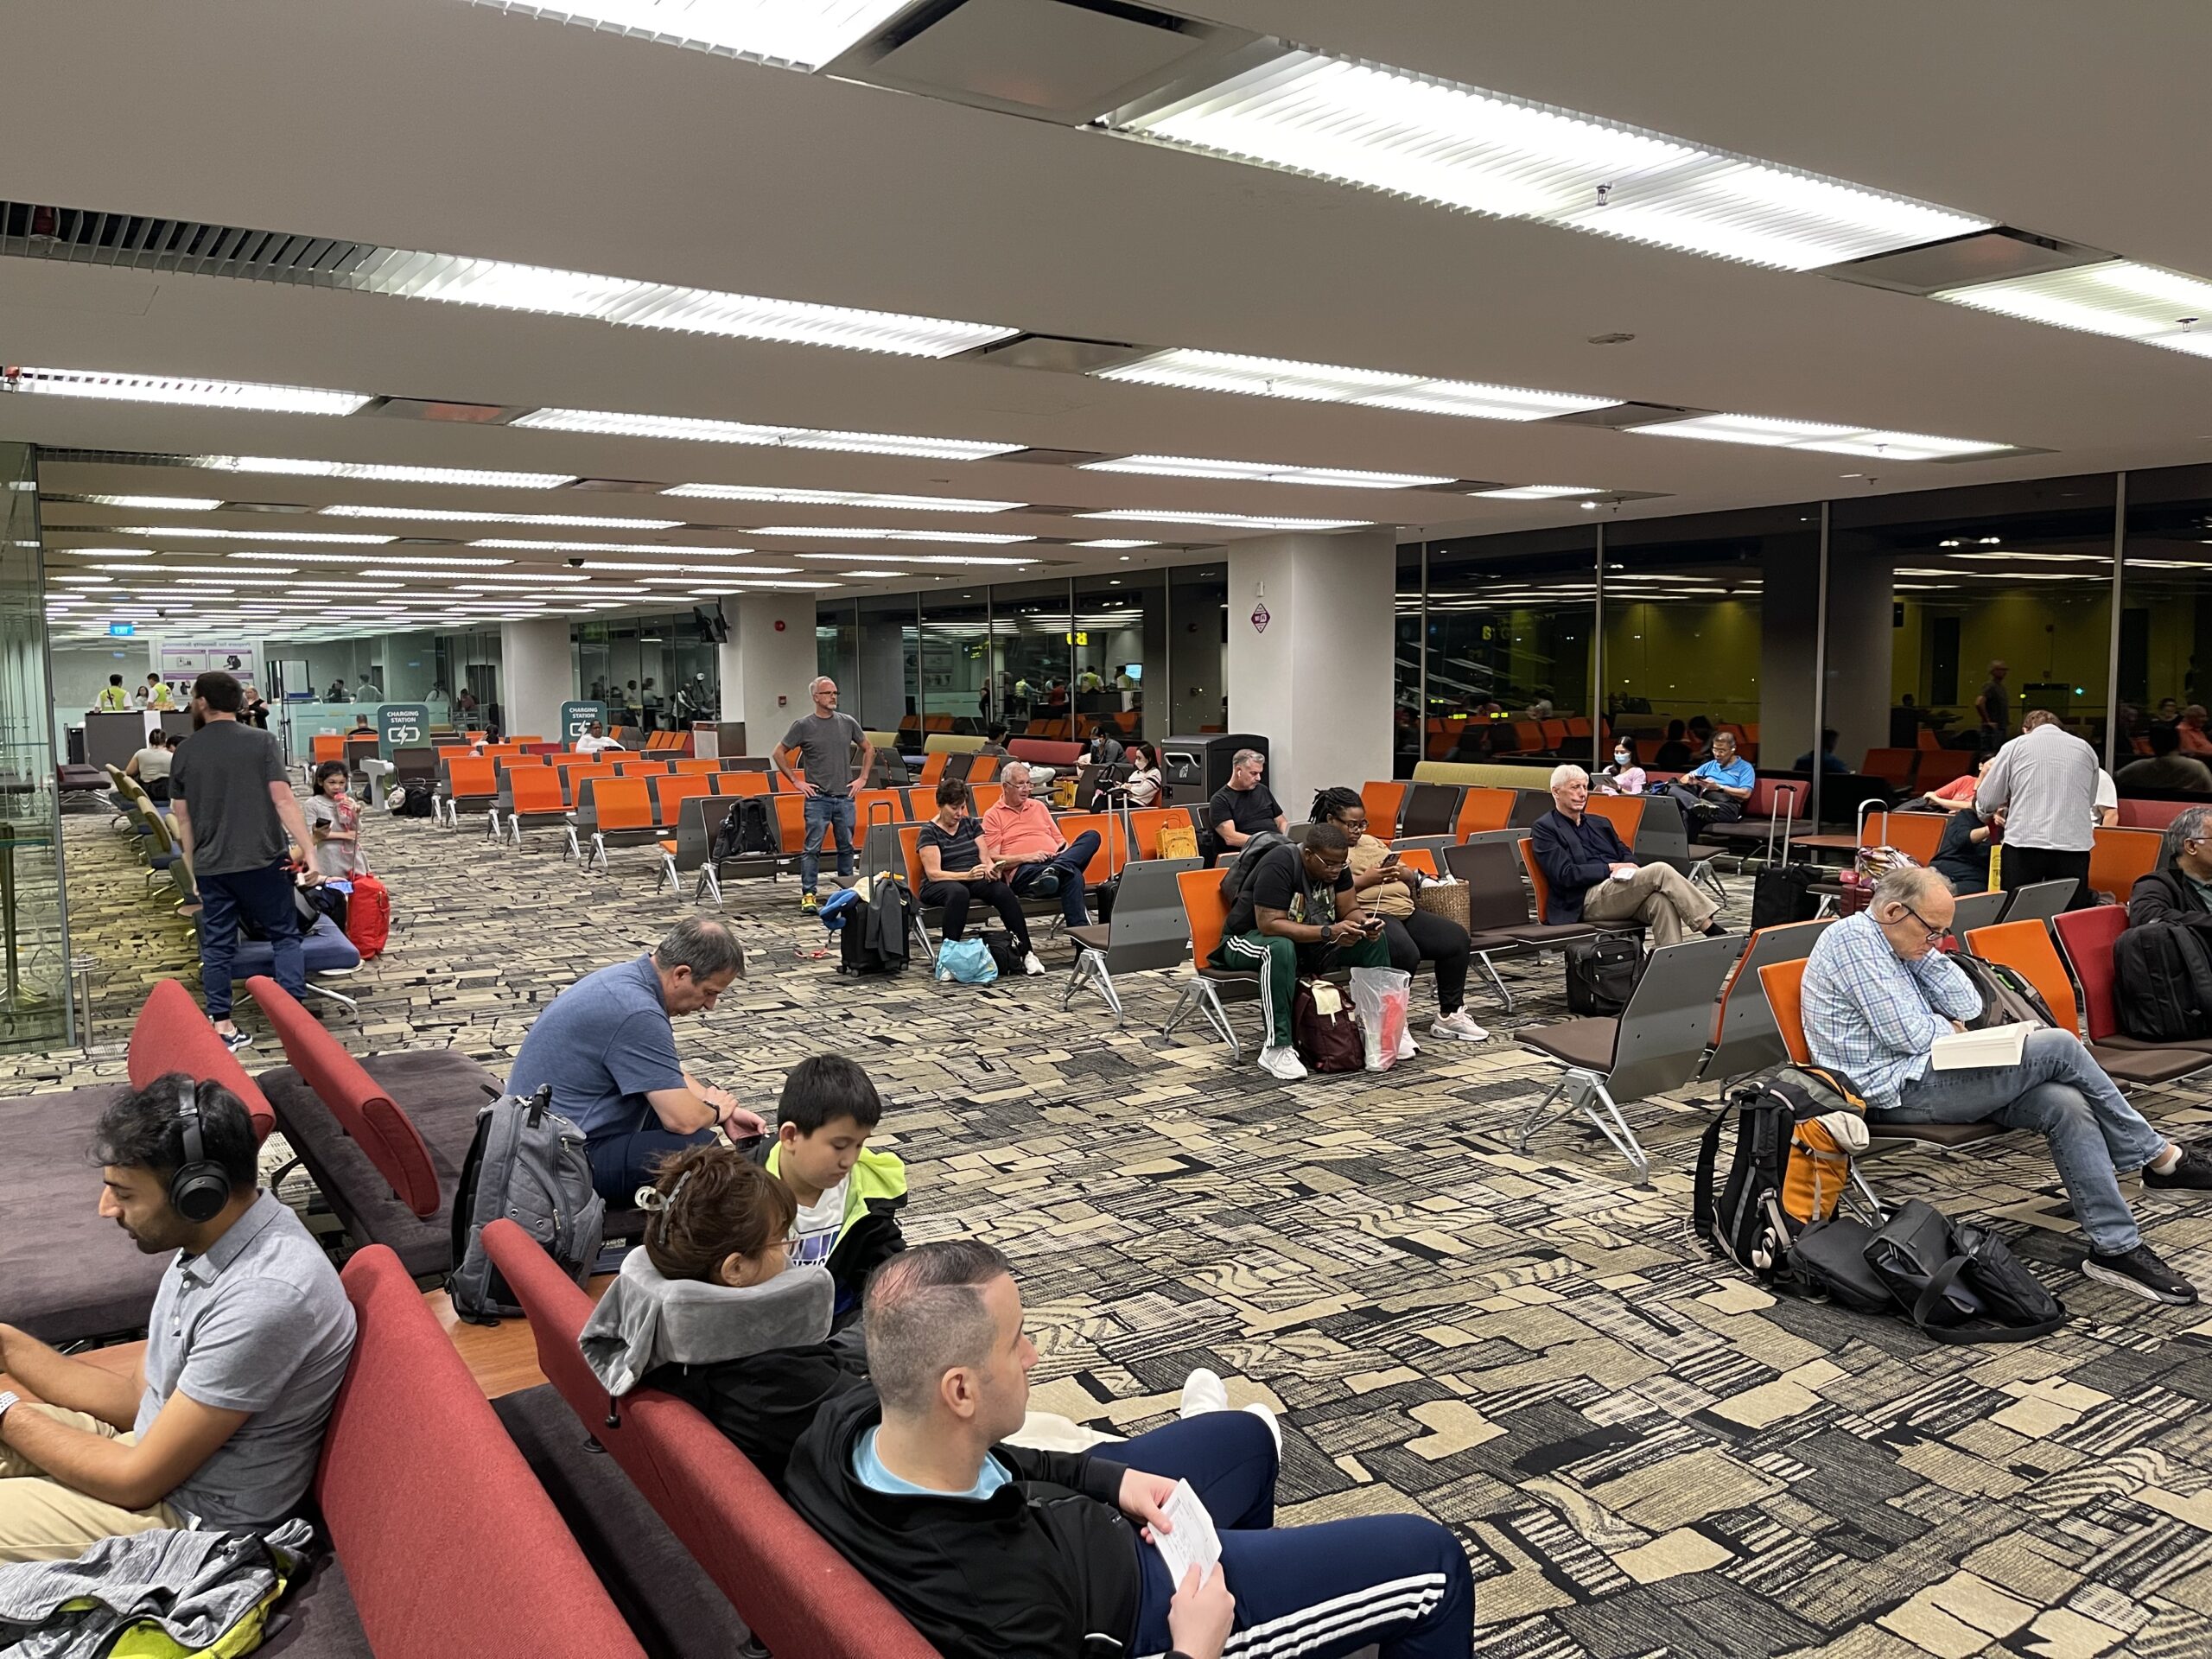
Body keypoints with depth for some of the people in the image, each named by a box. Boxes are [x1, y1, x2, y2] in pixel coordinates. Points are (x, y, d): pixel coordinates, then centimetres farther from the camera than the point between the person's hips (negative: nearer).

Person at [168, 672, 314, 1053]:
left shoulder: (185, 753, 5)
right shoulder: (261, 742, -4)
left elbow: (182, 818, 8)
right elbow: (283, 799, -13)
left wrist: (193, 868, 17)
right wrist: (307, 850, -14)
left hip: (211, 867, 3)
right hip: (262, 862, -2)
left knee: (217, 945, 10)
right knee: (284, 935, 7)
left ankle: (222, 1026, 12)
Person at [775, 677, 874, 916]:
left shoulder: (848, 723, 8)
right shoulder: (803, 725, -1)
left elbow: (868, 749, 20)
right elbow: (780, 754, 4)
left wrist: (862, 778, 10)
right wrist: (796, 781, -2)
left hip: (845, 797, 3)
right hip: (817, 798, -3)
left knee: (846, 847, 9)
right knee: (813, 848, -5)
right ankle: (808, 895, -1)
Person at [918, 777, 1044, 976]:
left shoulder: (971, 824, 13)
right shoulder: (930, 832, -3)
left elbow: (985, 858, 8)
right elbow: (933, 873, -12)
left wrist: (991, 869, -17)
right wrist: (967, 875, -26)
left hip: (976, 879, 4)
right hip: (939, 885, -4)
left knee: (1003, 891, -28)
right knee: (959, 893, -41)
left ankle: (1026, 953, -29)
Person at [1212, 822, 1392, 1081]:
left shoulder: (1336, 865, -5)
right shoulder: (1278, 865, -27)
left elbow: (1350, 910, -2)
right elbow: (1270, 924, -33)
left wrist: (1365, 923, -26)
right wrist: (1328, 932, -39)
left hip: (1310, 943, 7)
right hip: (1249, 939, -7)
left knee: (1373, 940, -11)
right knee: (1281, 948, -42)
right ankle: (1276, 1048, -38)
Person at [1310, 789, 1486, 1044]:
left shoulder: (1370, 842, 26)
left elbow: (1411, 877, 24)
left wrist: (1401, 873, 0)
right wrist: (1366, 879, -15)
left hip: (1405, 909, 8)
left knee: (1457, 938, -7)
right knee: (1406, 953, -34)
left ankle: (1450, 1015, 3)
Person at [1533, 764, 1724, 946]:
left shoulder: (1600, 823, 26)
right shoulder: (1545, 828, 3)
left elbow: (1627, 855, 20)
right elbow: (1565, 874, -9)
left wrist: (1630, 868, -4)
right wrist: (1610, 868, -10)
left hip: (1624, 892, 6)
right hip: (1587, 901, -6)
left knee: (1661, 899, -30)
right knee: (1660, 871, -24)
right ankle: (1711, 930, -24)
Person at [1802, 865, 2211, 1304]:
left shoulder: (1894, 941, 17)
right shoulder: (1853, 938, -15)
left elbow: (1968, 1006, 13)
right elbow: (1910, 1035, -19)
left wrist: (1925, 946, 5)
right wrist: (1946, 1026, 2)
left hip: (1920, 1075, 10)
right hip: (1897, 1090, -10)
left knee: (2067, 1104, -7)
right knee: (2058, 1046, -11)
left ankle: (2116, 1247, -4)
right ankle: (2160, 1157, 6)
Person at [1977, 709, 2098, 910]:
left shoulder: (2014, 746, 9)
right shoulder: (2086, 749, 16)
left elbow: (1985, 803, 9)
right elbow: (2090, 803, 24)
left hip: (2024, 844, -2)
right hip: (2075, 847, 2)